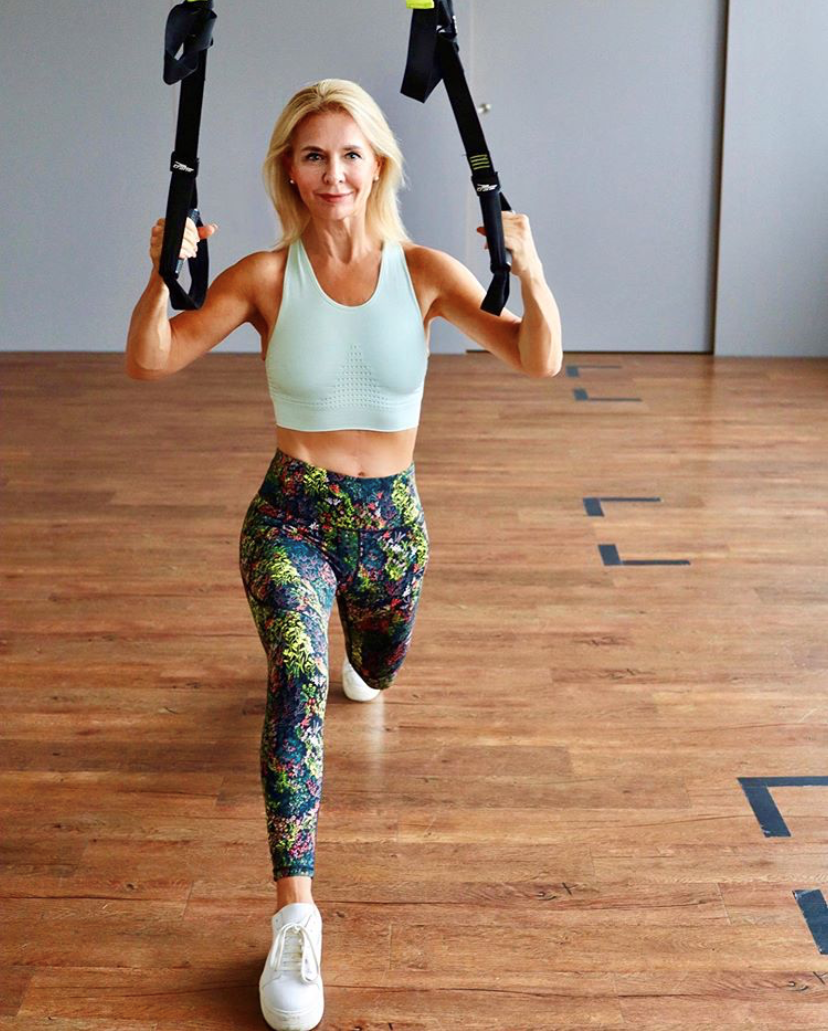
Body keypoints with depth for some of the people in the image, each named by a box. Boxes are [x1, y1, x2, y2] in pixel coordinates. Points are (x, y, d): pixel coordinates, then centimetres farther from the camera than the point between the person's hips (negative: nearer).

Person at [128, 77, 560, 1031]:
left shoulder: (422, 271, -7)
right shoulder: (266, 276, -10)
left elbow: (538, 361, -13)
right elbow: (150, 362, -14)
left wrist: (529, 270, -30)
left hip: (391, 517, 3)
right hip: (290, 513, -2)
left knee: (375, 673, 28)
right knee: (300, 674, -30)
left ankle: (349, 636, 68)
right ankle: (295, 917, -26)